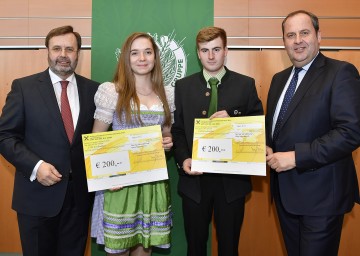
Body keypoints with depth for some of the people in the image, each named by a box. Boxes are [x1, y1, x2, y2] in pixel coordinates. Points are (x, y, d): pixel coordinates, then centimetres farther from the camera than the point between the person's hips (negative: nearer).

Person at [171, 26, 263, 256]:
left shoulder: (246, 85, 0)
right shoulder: (183, 86, 5)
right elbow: (177, 130, 5)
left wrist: (232, 121, -18)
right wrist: (183, 159, -11)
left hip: (232, 179, -1)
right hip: (194, 179, 1)